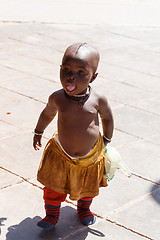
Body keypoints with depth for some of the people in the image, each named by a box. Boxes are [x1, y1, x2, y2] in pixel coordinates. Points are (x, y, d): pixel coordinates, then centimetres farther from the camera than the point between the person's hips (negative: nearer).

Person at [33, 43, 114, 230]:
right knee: (54, 187, 9)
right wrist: (38, 132, 19)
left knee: (88, 187, 22)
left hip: (91, 156, 1)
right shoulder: (57, 98, -17)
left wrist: (106, 141, 12)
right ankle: (52, 215, 36)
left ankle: (84, 208, 53)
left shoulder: (98, 100, -21)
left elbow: (107, 118, 1)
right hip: (60, 155, 0)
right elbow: (47, 114, 6)